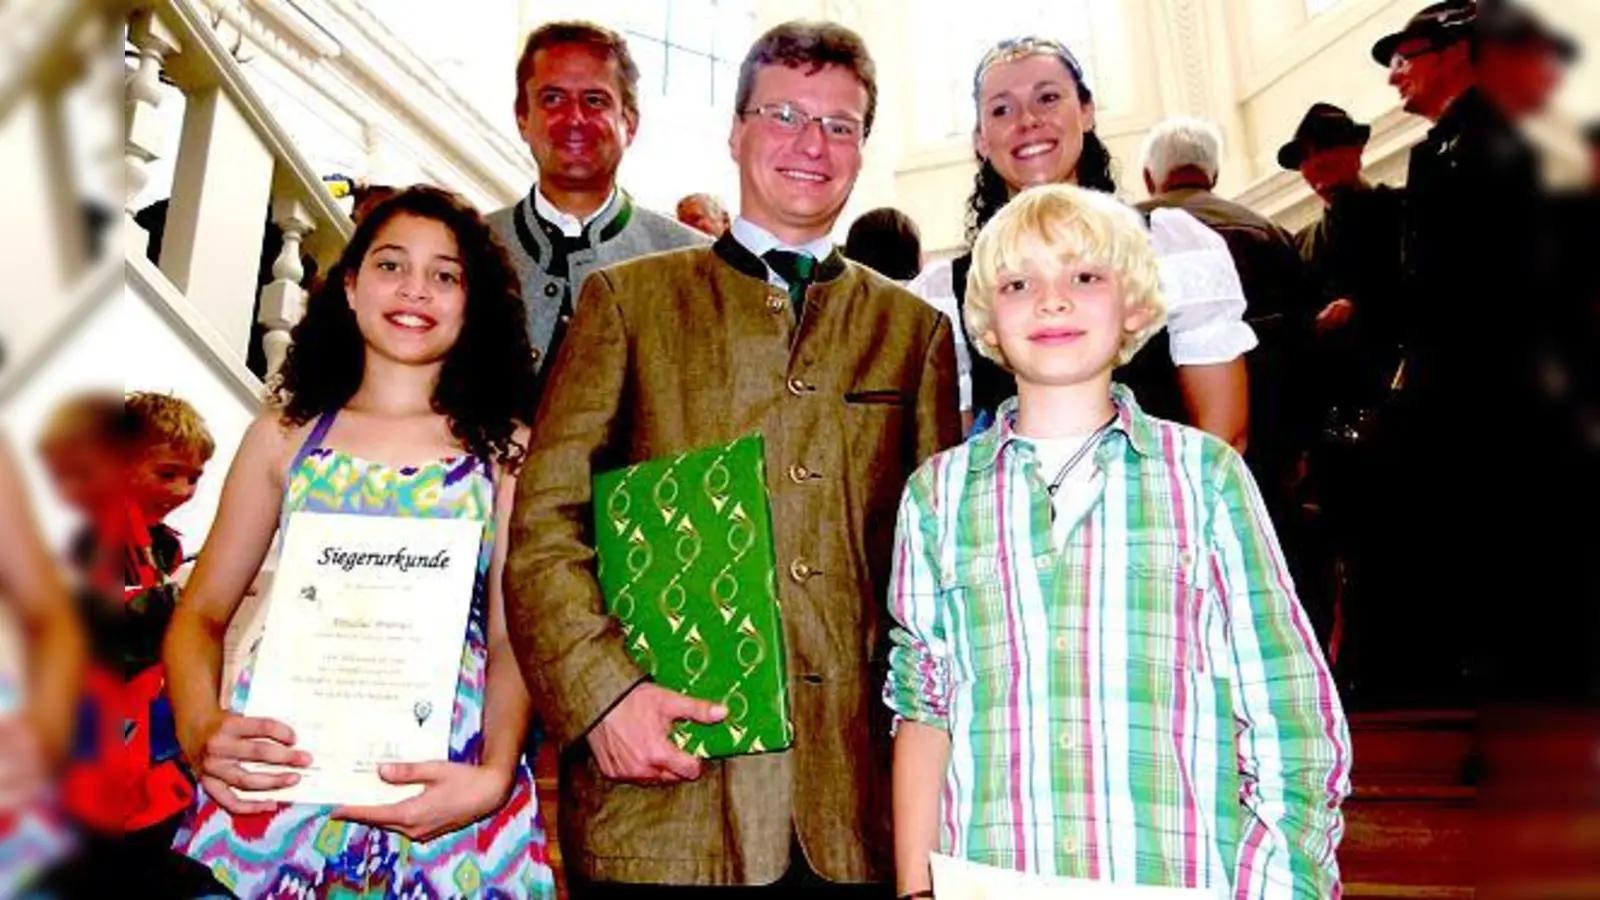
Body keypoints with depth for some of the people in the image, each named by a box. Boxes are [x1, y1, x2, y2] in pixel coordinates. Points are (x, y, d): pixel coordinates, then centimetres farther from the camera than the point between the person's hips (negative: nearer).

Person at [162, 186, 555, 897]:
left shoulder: (505, 447, 2)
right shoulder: (284, 435, 8)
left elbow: (511, 634, -2)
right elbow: (202, 612, 7)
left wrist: (497, 776, -18)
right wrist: (201, 730, -12)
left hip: (445, 784, -1)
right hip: (277, 771, 2)